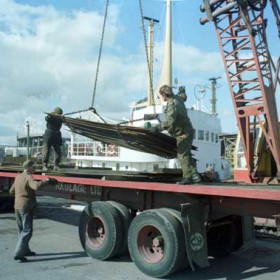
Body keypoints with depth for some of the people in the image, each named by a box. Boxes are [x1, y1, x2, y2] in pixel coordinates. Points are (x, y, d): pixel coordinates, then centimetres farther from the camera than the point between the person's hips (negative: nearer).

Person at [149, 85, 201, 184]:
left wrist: (157, 128, -34)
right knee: (186, 154, 15)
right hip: (187, 131, 10)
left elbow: (169, 121, -36)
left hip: (183, 133, -10)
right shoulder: (177, 98, 7)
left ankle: (187, 177, 1)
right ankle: (195, 175, 16)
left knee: (182, 155, -4)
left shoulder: (172, 104, -23)